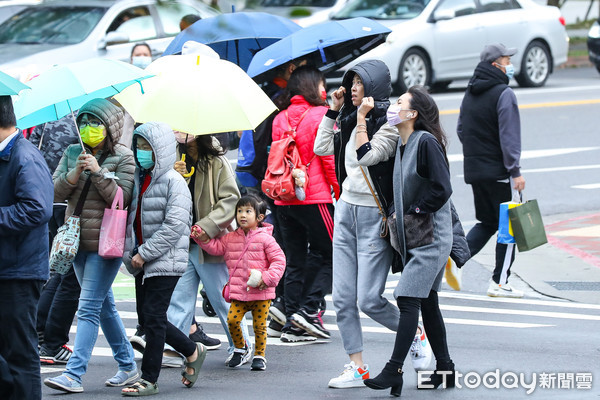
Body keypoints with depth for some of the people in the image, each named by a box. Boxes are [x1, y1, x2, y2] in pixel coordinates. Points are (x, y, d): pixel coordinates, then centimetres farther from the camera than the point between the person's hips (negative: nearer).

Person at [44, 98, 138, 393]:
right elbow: (56, 193, 2)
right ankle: (128, 366, 25)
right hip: (78, 241, 7)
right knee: (104, 306, 14)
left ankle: (74, 374, -17)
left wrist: (98, 172, -21)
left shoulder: (123, 158, -5)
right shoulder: (71, 154, 10)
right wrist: (75, 174, -14)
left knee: (88, 308, -12)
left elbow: (121, 198, -14)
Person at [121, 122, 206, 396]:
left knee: (153, 318, -7)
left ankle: (149, 380, 1)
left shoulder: (174, 182, -12)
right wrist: (130, 252, 4)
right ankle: (192, 352, 29)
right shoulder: (139, 178, 11)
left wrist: (144, 253, -19)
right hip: (142, 261, 8)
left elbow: (174, 227, -19)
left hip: (165, 262, -8)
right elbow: (131, 218, 18)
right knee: (146, 318, 11)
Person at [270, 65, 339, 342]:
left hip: (284, 200, 6)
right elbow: (331, 159, -9)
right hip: (315, 199, -6)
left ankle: (292, 324, 6)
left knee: (295, 261, 10)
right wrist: (342, 193, 0)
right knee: (327, 254, 7)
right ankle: (308, 310, -6)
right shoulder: (321, 116, -7)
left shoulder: (280, 119, 9)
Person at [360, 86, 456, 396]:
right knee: (427, 301, 12)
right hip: (411, 237, 9)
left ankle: (394, 370, -14)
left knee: (408, 299, -13)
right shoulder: (401, 144, 12)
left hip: (430, 236, -9)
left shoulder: (426, 142, -14)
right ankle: (444, 369, 19)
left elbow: (441, 189, -17)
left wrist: (411, 213, -11)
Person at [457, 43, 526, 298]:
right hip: (497, 172, -8)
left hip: (473, 170, 8)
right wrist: (516, 171, -17)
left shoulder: (470, 94, 11)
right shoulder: (503, 94, -14)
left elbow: (461, 131, 18)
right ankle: (500, 282, 2)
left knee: (487, 222, 18)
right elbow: (509, 136, -18)